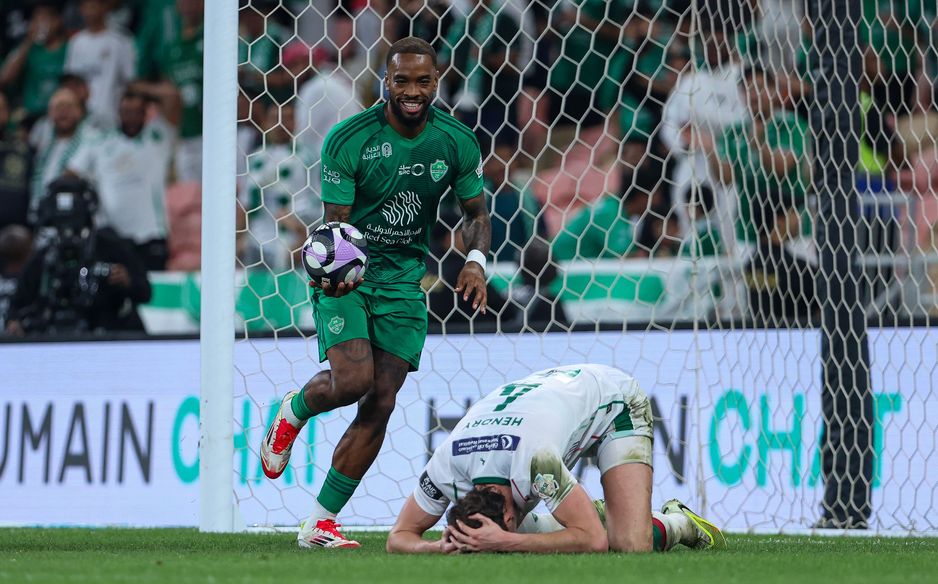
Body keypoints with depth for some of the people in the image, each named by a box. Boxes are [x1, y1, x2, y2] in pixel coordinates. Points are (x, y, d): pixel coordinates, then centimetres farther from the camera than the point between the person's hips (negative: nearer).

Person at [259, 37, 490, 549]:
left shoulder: (457, 142, -5)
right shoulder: (348, 140, -16)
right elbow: (336, 222, -15)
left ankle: (321, 523, 4)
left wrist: (477, 261, -14)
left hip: (404, 277, 4)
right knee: (352, 381, -24)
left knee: (380, 403, -4)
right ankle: (293, 411, 14)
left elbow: (475, 212, 7)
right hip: (347, 274, -3)